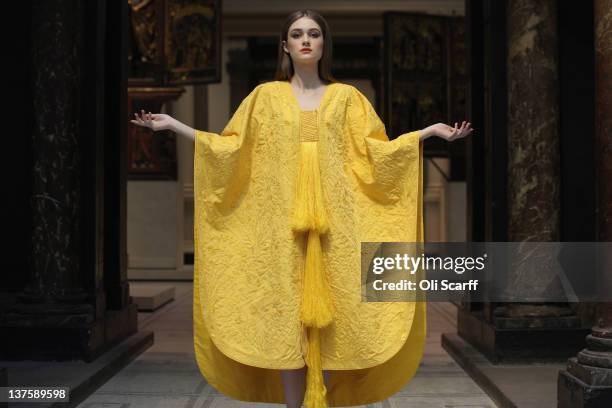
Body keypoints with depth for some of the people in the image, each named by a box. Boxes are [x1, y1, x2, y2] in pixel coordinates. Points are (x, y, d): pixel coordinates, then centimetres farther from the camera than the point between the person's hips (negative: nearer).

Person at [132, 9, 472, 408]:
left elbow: (374, 150, 8)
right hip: (282, 224, 0)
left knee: (328, 312, -2)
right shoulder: (266, 96, 12)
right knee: (286, 313, -1)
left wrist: (429, 131, -1)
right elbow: (229, 148, 10)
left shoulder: (347, 96, 13)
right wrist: (173, 124, 5)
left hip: (334, 222, 0)